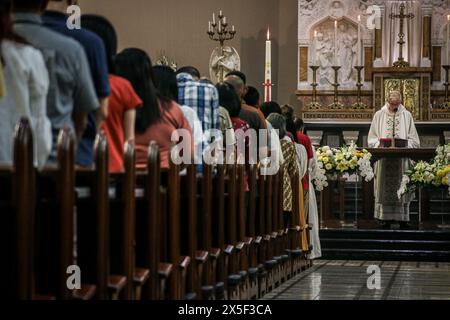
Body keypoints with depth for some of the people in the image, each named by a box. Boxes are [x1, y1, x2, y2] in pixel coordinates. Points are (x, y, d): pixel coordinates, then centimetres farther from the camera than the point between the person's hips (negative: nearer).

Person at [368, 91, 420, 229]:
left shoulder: (406, 115, 8)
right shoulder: (379, 115, 8)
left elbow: (413, 139, 8)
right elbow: (372, 138, 8)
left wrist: (404, 145, -11)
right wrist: (379, 144, -12)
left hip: (401, 158, 0)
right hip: (384, 159, 0)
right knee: (384, 188, -2)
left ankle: (402, 218, 1)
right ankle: (384, 217, 0)